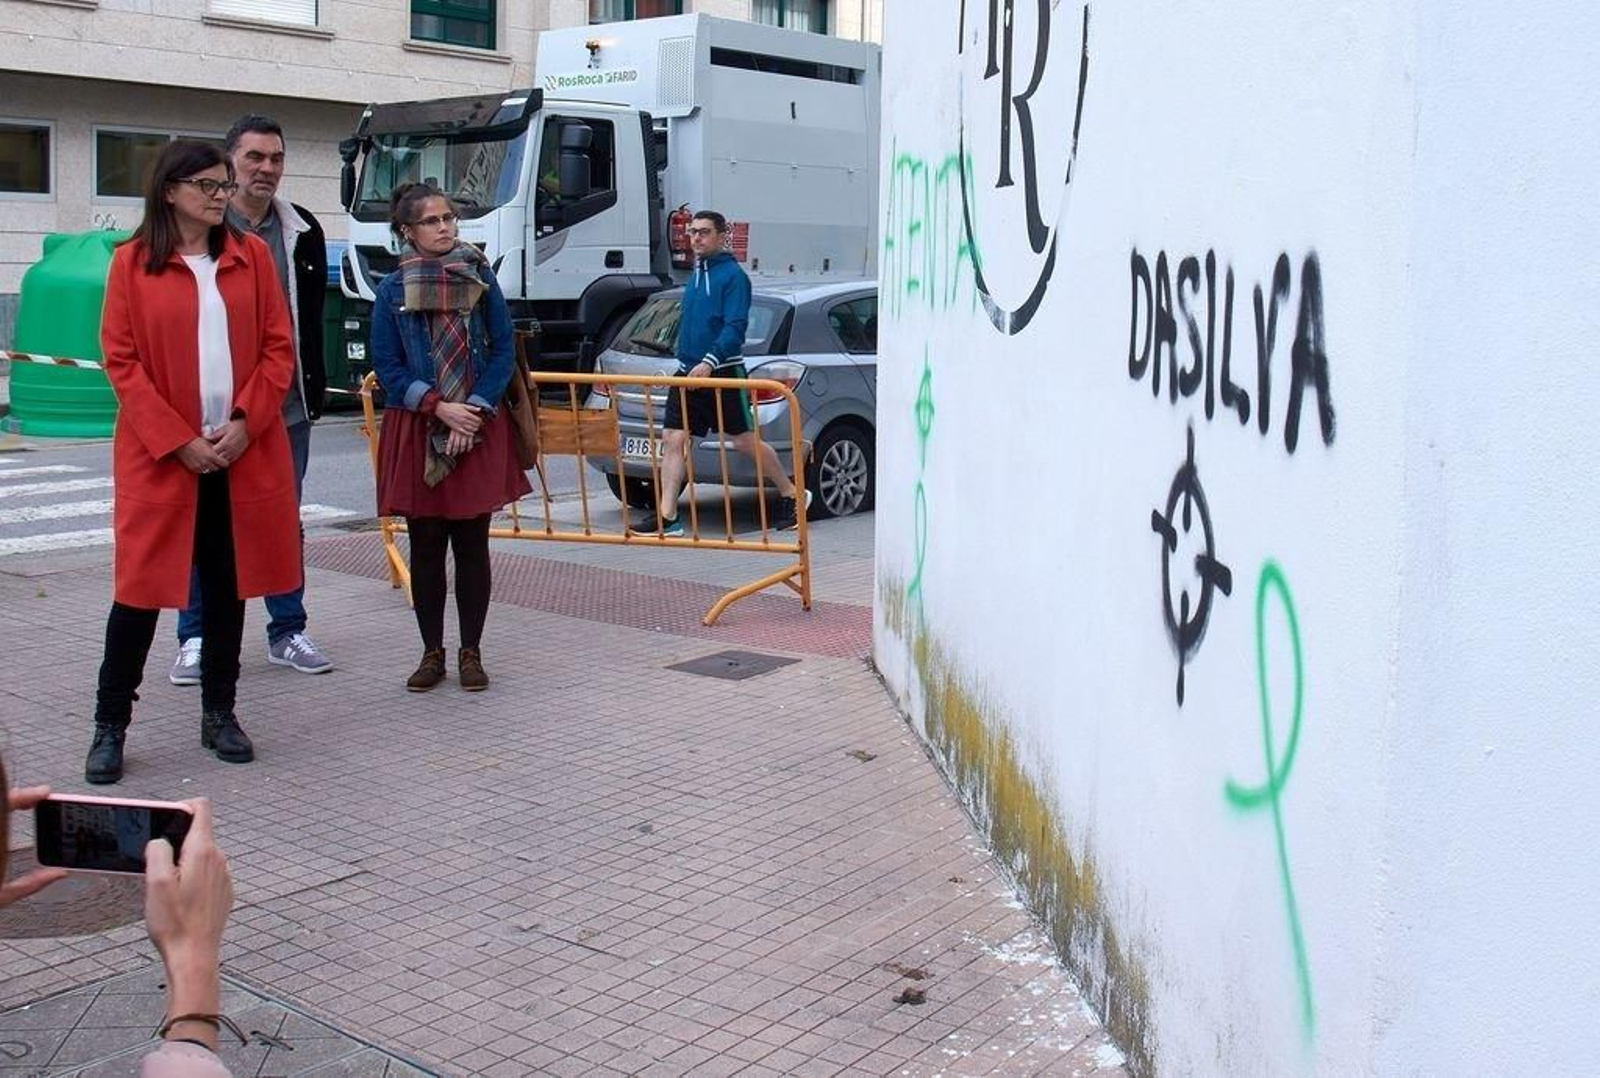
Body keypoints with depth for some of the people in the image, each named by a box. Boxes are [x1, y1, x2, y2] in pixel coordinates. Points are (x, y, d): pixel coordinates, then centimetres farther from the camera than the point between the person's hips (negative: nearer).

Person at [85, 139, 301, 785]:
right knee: (140, 590, 1)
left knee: (227, 586, 10)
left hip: (243, 453, 3)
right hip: (160, 456, -3)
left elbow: (278, 347, 4)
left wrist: (245, 422, -9)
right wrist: (178, 441, -12)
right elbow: (120, 361, -4)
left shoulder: (251, 256, 6)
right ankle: (110, 726, 13)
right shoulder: (132, 263, -1)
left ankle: (219, 715, 22)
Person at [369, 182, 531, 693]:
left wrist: (475, 409, -10)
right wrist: (439, 407, -12)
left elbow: (502, 352, 2)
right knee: (426, 547, 6)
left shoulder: (481, 280, 3)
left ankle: (471, 653, 14)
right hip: (416, 434, 0)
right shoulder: (393, 289, 1)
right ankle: (432, 653, 17)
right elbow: (387, 366, -1)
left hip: (478, 431, 0)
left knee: (472, 545, 4)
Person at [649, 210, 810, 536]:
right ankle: (667, 517, -3)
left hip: (722, 374, -7)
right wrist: (688, 361, 16)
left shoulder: (733, 275, -8)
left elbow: (735, 327, -18)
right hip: (689, 372, 7)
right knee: (672, 439, -3)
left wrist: (710, 362, -29)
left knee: (745, 440, 1)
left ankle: (793, 496, 19)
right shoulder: (696, 274, 16)